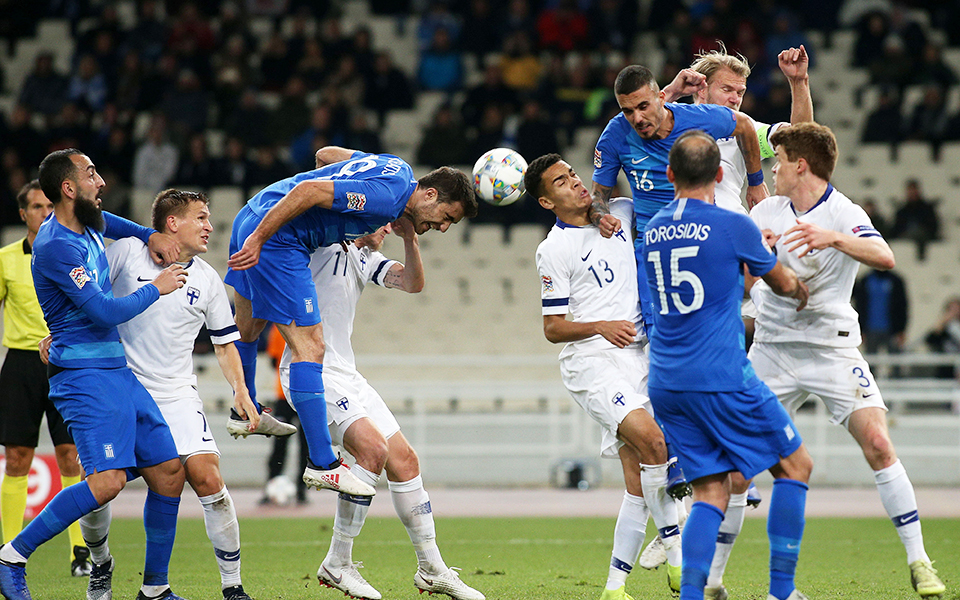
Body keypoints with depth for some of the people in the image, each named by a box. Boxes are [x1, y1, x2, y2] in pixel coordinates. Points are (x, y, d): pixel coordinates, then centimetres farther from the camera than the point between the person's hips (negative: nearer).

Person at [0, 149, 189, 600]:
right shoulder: (56, 244, -17)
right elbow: (106, 312, -21)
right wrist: (156, 289, -6)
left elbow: (107, 221, 40)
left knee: (168, 472, 6)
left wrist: (149, 236, 22)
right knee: (108, 480, -25)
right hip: (84, 373, -10)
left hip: (117, 370, 10)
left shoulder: (86, 225, 12)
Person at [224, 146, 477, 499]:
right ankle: (322, 464, -10)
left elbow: (325, 154, 23)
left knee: (247, 328, 30)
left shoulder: (399, 169, 10)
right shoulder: (387, 197, -21)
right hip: (273, 238, -11)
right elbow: (308, 190, -28)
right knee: (309, 347, -10)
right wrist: (259, 240, -25)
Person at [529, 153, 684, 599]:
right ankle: (678, 558, -21)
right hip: (591, 362, -6)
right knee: (653, 441, -27)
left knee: (640, 485, -1)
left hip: (638, 358, 6)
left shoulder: (617, 214, 14)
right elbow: (553, 328, -1)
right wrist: (601, 327, -16)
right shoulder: (554, 250, -2)